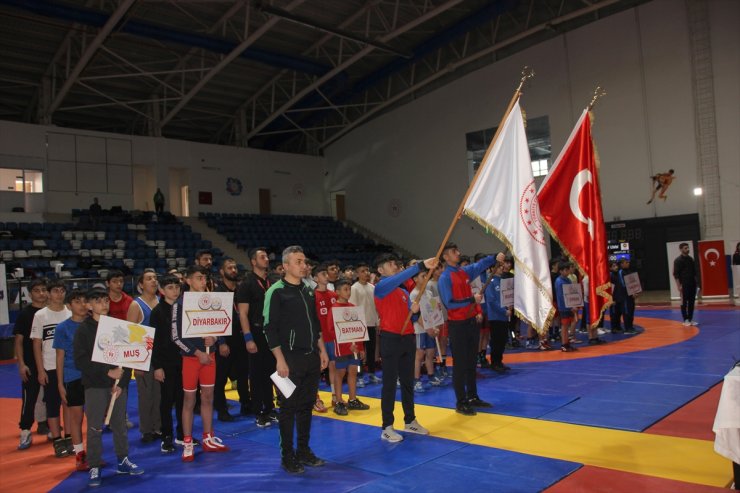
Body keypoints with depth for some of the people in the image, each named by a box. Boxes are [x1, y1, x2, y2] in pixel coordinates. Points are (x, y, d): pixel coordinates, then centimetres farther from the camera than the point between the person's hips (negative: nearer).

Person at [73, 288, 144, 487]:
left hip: (119, 384, 2)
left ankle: (123, 460, 24)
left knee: (120, 424, 10)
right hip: (95, 385, -2)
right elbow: (81, 361, -9)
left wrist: (122, 383, -5)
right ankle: (94, 467, 12)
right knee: (94, 427, 0)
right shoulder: (83, 329, -2)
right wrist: (107, 372, -16)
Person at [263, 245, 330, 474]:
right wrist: (280, 360, -17)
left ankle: (304, 451, 25)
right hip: (291, 359, -6)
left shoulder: (308, 290, 11)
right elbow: (270, 329, -13)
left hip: (311, 357, 6)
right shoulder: (276, 292, -10)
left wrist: (322, 351, 13)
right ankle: (287, 456, 15)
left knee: (307, 405, 13)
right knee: (289, 407, 3)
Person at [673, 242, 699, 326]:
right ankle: (685, 320, 5)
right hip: (684, 285, -6)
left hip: (692, 284, 6)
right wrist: (679, 285, -16)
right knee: (684, 302, -1)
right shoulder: (678, 260, -9)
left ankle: (691, 319, 15)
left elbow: (694, 272, 19)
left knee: (691, 301, 8)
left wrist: (695, 282, 12)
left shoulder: (690, 259, 12)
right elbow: (676, 274, -12)